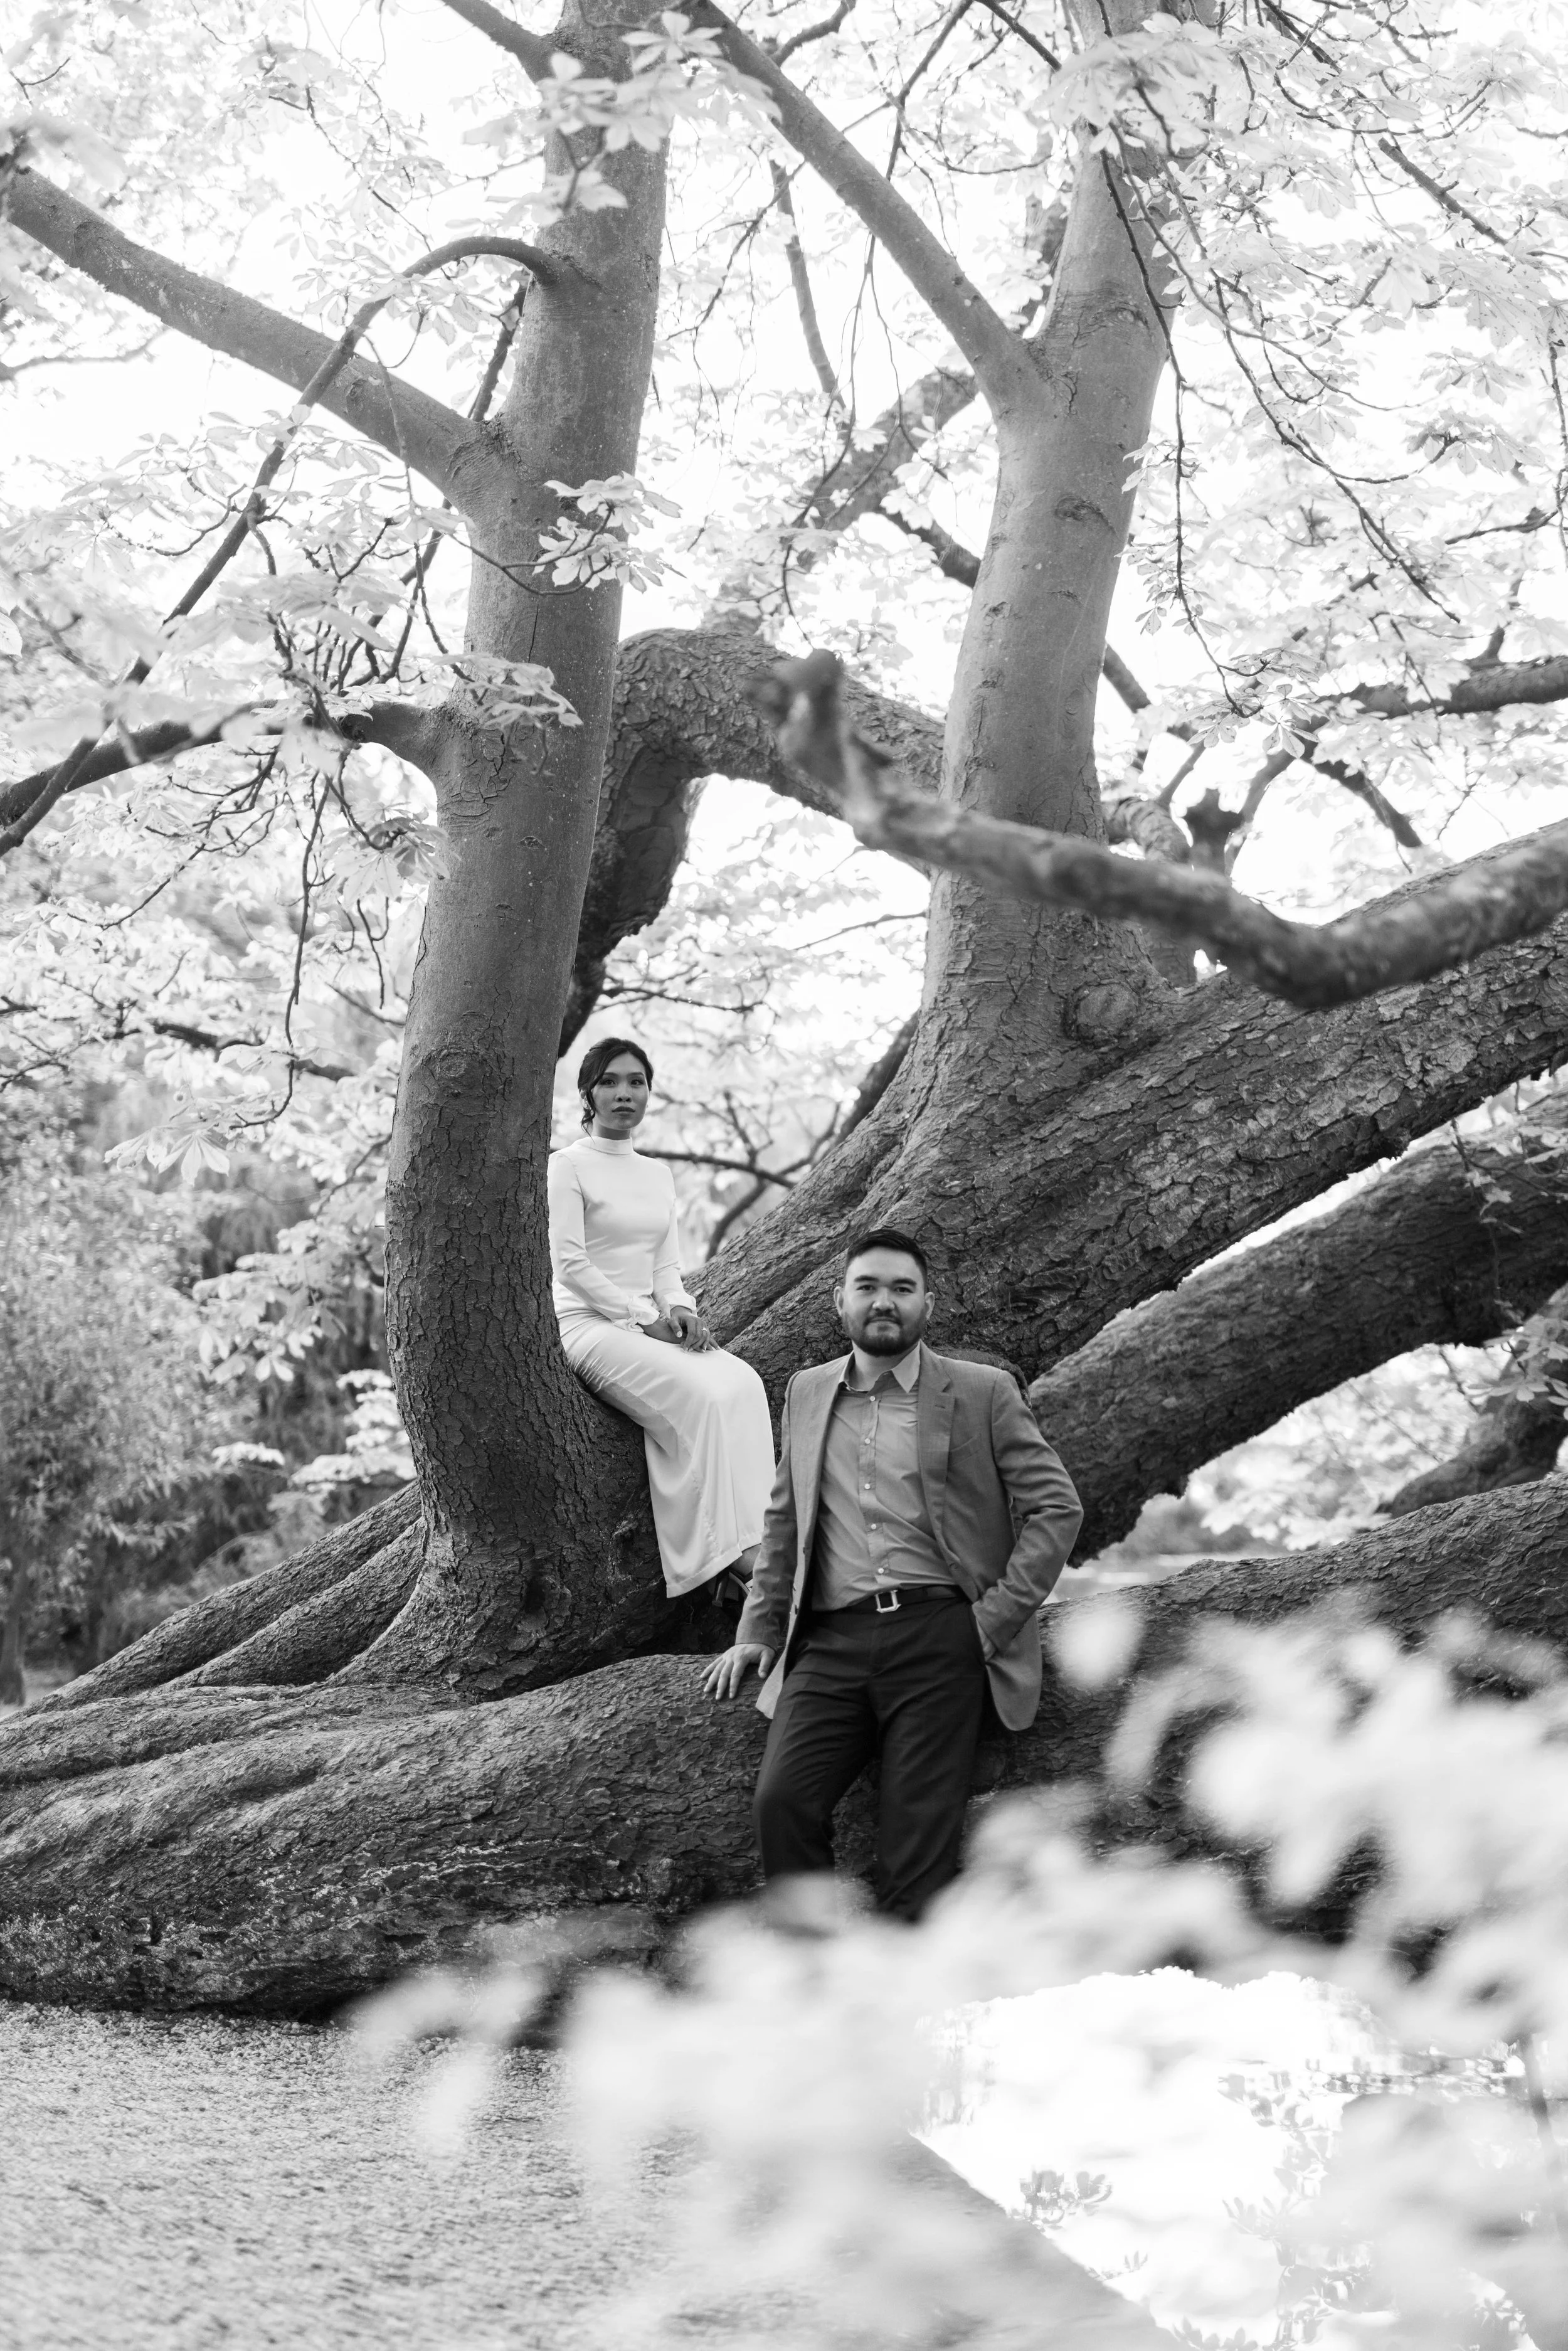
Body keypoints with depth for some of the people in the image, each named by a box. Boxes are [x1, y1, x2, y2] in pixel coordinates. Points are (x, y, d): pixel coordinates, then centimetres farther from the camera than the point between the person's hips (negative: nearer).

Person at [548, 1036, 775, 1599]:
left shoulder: (658, 1174, 19)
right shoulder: (569, 1166, -1)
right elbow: (569, 1263, -9)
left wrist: (679, 1308, -5)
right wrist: (641, 1318, -14)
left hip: (652, 1325, 6)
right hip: (590, 1323, -6)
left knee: (742, 1384, -24)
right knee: (702, 1395, -31)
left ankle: (754, 1540, -32)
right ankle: (733, 1548, -31)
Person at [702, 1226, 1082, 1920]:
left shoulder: (983, 1393, 8)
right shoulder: (806, 1394, 19)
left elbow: (1057, 1507, 5)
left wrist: (998, 1617, -4)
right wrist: (757, 1631, 15)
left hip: (938, 1635, -3)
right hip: (830, 1641, 3)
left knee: (919, 1830, -14)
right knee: (782, 1799, -19)